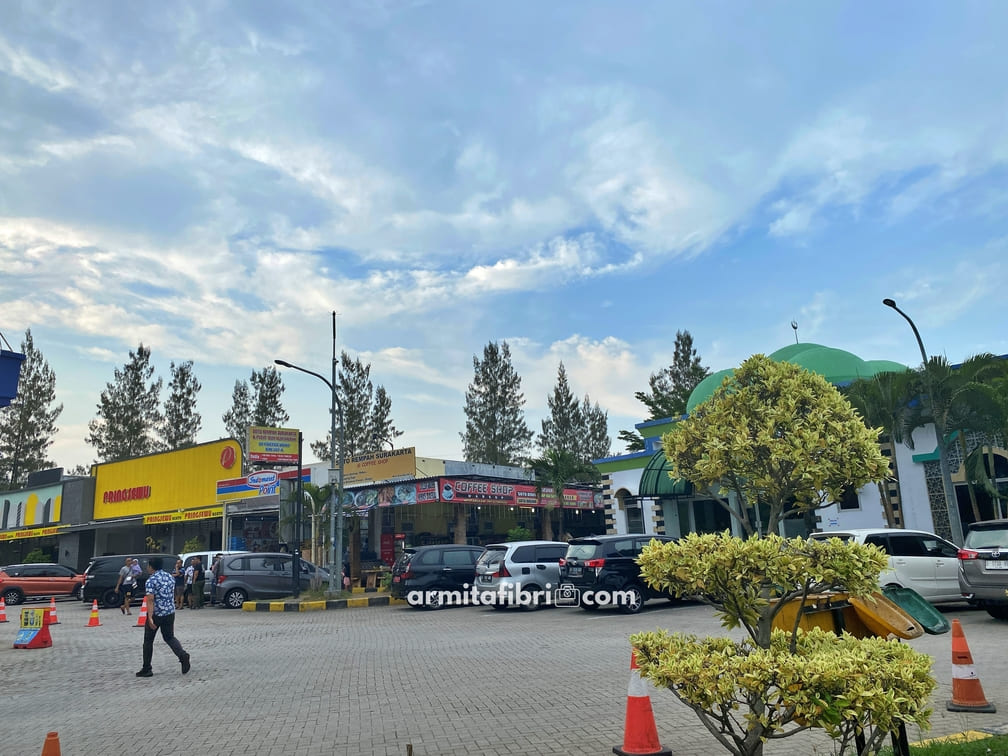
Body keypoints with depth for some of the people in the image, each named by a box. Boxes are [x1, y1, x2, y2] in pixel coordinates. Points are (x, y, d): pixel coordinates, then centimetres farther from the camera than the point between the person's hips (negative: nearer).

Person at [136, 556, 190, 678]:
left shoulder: (151, 580, -13)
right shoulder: (170, 577, 9)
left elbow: (150, 600, -21)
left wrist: (150, 618, -26)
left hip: (156, 614, -6)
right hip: (170, 613, 6)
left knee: (148, 641, 10)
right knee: (169, 637, 16)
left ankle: (146, 669, 16)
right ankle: (183, 655, -9)